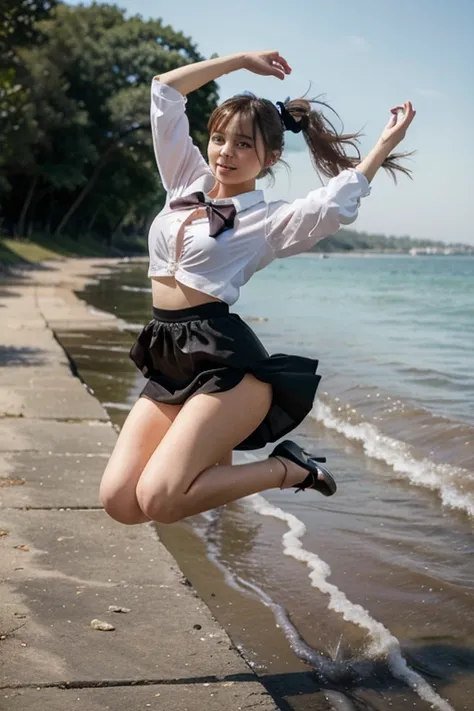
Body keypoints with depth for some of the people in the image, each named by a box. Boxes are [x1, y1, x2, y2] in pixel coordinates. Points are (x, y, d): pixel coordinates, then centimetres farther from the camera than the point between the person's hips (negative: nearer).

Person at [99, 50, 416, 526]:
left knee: (157, 500, -22)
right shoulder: (187, 182, 14)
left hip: (223, 360, -6)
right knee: (119, 502, -8)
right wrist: (243, 61, 19)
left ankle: (287, 470, 0)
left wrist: (386, 144, -17)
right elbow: (166, 91, 17)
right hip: (169, 362, 6)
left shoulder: (268, 221, -2)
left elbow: (335, 205, -22)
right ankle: (210, 454, 22)